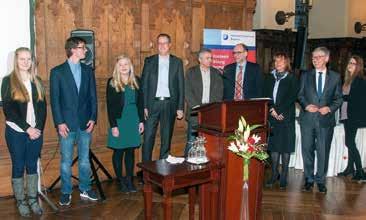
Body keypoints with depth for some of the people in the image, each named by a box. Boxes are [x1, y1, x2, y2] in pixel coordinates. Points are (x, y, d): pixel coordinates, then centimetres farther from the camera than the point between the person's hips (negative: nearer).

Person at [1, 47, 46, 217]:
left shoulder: (37, 81, 8)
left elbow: (43, 107, 6)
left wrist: (39, 128, -6)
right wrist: (27, 128, -15)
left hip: (36, 132, 3)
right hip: (16, 132, -3)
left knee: (32, 166, 11)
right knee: (18, 167, 7)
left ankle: (33, 200, 22)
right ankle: (21, 202, 19)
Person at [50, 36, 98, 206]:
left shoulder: (88, 71, 8)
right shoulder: (57, 72, -3)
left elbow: (93, 96, 7)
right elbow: (54, 99, -5)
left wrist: (93, 118, -1)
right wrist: (60, 122, -11)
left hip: (85, 122, 3)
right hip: (67, 123, -3)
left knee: (84, 159, 11)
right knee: (66, 160, 5)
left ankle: (85, 189, 24)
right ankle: (66, 192, 20)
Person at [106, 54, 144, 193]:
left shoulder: (135, 81, 8)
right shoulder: (112, 82, -4)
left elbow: (140, 102, 10)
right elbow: (110, 105, -8)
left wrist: (141, 120, 5)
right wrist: (113, 125, -13)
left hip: (133, 120, 4)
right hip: (119, 121, -3)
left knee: (131, 150, 8)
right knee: (119, 151, 4)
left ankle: (129, 180, 19)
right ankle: (121, 180, 16)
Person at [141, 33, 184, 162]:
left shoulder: (177, 62, 6)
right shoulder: (149, 61, 6)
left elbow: (181, 86, 4)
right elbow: (144, 85, 3)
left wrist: (180, 107, -2)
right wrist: (144, 106, -5)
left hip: (170, 104, 1)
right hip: (153, 103, 0)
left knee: (166, 137, 8)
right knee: (148, 137, -1)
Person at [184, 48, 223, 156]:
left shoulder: (216, 73, 12)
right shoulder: (191, 72, 5)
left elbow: (219, 93, 7)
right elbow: (187, 93, -3)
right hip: (195, 113, -2)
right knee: (191, 142, -1)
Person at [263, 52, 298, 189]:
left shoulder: (292, 78, 3)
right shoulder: (269, 78, 14)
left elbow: (292, 97, -5)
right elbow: (265, 95, 6)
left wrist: (280, 112, -12)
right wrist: (272, 109, -8)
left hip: (286, 117, -3)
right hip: (272, 116, 3)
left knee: (285, 147, -1)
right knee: (273, 146, 6)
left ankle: (283, 177, 6)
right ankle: (274, 175, 14)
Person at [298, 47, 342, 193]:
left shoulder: (335, 77, 7)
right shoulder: (305, 76, 9)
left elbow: (338, 98, 6)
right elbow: (300, 95, 8)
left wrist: (330, 108, -12)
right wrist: (306, 105, -11)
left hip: (326, 119, -1)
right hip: (307, 118, 1)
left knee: (323, 151, 3)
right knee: (307, 150, 6)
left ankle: (320, 180, 18)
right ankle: (309, 180, 20)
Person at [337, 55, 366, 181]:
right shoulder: (348, 79, 15)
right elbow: (345, 96, 12)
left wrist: (342, 97, -11)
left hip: (354, 116, -8)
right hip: (346, 115, 8)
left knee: (350, 143, -8)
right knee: (350, 143, 13)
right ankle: (350, 168, 23)